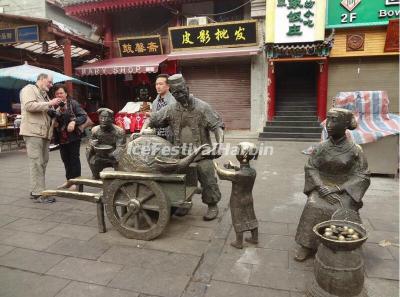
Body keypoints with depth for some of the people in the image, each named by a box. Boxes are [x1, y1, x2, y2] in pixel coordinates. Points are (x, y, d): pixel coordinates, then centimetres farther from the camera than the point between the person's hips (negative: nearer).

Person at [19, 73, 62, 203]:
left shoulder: (44, 94, 25)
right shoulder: (29, 89, -1)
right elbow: (29, 106, -17)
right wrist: (49, 103, -16)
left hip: (44, 133, 9)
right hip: (33, 132, -9)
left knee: (43, 162, 9)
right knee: (36, 163, -9)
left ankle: (36, 190, 17)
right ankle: (38, 194, -7)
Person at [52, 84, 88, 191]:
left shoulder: (73, 103, -4)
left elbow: (84, 116, -7)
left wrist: (74, 121, -21)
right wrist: (53, 123, -1)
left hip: (73, 136, -5)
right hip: (61, 137, 6)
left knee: (74, 158, 1)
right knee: (65, 159, 14)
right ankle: (69, 180, 27)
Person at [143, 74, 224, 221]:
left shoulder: (202, 107, -7)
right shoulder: (171, 109, 3)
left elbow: (217, 126, -8)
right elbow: (151, 119, 10)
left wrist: (220, 142, -22)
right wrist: (142, 132, -5)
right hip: (181, 153, 4)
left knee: (207, 179, 1)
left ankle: (212, 206, 21)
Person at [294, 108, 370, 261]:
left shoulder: (355, 150, -5)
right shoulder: (321, 147, 0)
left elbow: (362, 176, -5)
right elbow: (310, 168, -1)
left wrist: (338, 189, -17)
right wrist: (320, 187, -17)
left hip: (345, 190, -1)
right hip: (322, 187, 1)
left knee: (343, 212, -27)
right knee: (313, 207, -25)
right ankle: (307, 245, -15)